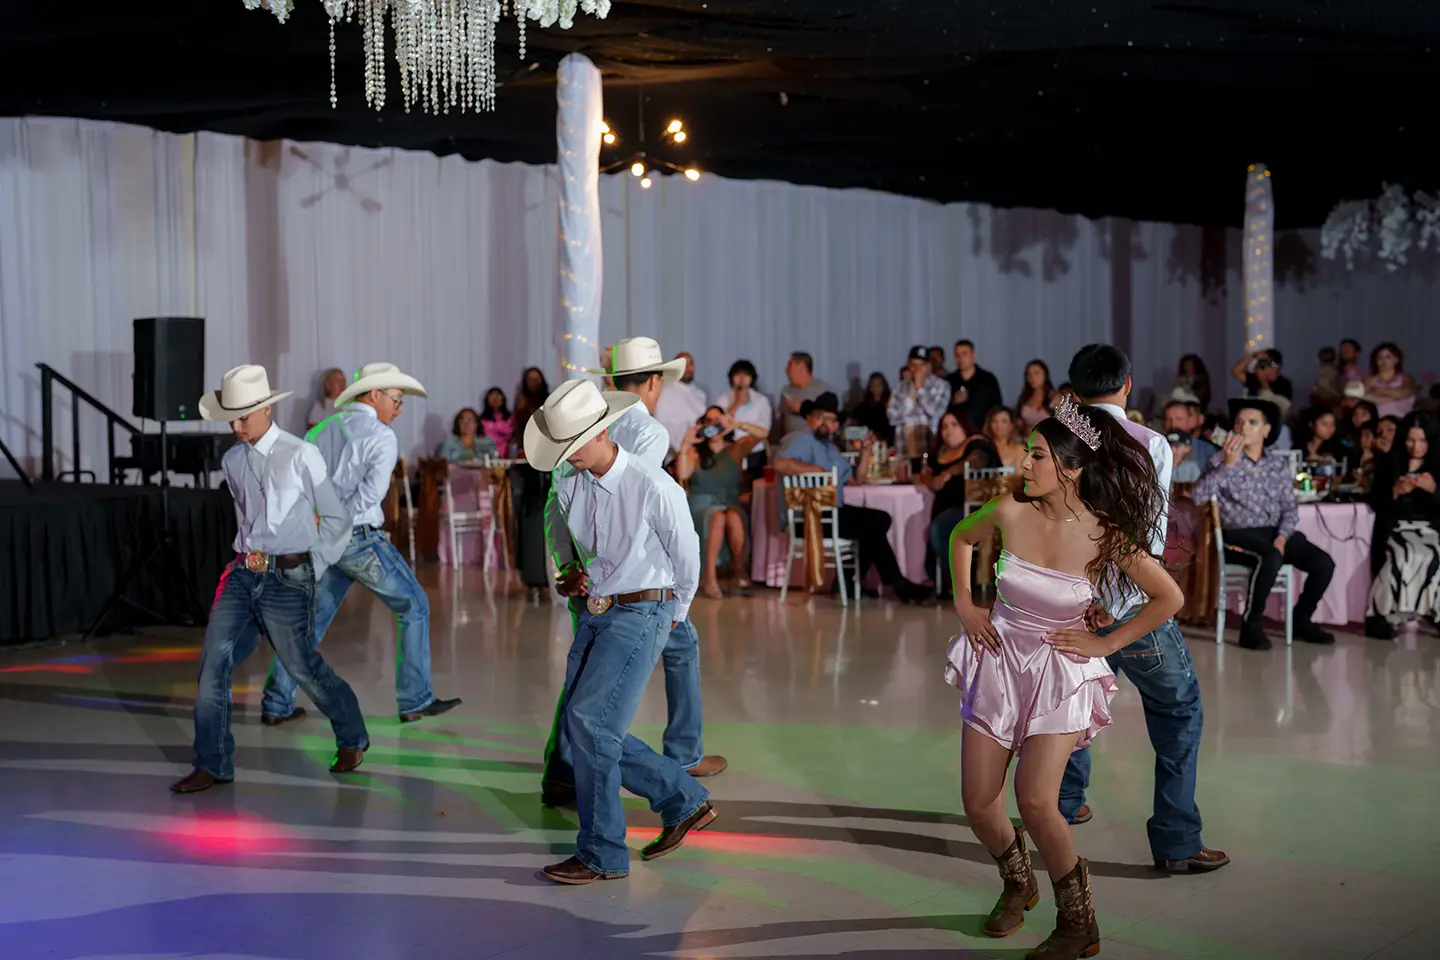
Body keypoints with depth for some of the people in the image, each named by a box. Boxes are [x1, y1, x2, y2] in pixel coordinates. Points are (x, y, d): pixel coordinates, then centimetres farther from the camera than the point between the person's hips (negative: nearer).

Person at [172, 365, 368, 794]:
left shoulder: (301, 456, -7)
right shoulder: (231, 462, 9)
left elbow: (337, 519, 1)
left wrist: (312, 569, 5)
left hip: (287, 580, -5)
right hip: (242, 574, 5)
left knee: (303, 668, 4)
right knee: (214, 663, -6)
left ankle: (352, 739, 28)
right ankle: (212, 765, 2)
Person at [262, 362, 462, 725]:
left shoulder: (323, 429, 11)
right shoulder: (381, 436, -10)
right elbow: (371, 492, -20)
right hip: (360, 539, -7)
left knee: (312, 618, 16)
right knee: (414, 606, 8)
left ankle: (277, 704, 16)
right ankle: (415, 701, 9)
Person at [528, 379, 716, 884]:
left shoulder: (654, 488, -19)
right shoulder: (568, 482, -1)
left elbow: (686, 558, -3)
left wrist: (675, 617, 11)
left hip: (641, 615, -7)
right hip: (594, 614, 7)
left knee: (589, 722, -15)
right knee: (583, 728, 5)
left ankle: (602, 853, -4)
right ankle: (685, 801, 20)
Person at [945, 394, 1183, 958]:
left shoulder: (1105, 535, -16)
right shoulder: (1011, 513, -10)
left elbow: (1170, 598, -6)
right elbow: (961, 537, 14)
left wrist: (1107, 642, -6)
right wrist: (964, 604, 7)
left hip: (1062, 673, -3)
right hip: (999, 660, 4)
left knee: (1035, 801, -20)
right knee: (978, 802, 2)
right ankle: (1017, 884, 35)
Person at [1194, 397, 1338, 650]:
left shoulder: (1280, 465, 13)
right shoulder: (1221, 461, 2)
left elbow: (1290, 508, 10)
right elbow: (1199, 495, -14)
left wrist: (1282, 537, -9)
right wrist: (1228, 464, -20)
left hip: (1276, 532, 5)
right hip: (1240, 534, -5)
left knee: (1324, 563, -16)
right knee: (1272, 559, -36)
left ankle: (1301, 620, 8)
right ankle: (1251, 626, -19)